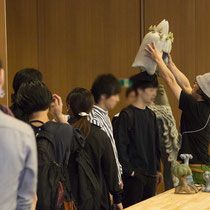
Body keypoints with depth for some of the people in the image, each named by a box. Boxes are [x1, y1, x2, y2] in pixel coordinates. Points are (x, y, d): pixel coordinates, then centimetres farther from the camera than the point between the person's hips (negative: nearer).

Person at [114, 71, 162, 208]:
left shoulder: (151, 115, 13)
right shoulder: (127, 115, -10)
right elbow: (121, 145, -14)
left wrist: (158, 169, 16)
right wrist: (128, 170, -16)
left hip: (150, 174, 7)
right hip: (134, 174, -7)